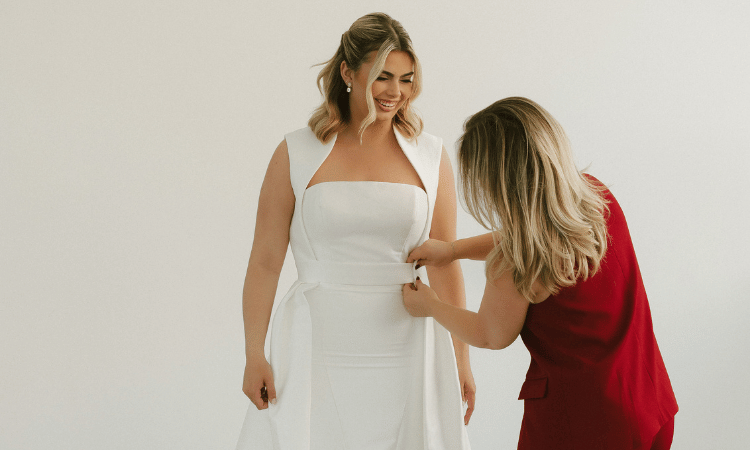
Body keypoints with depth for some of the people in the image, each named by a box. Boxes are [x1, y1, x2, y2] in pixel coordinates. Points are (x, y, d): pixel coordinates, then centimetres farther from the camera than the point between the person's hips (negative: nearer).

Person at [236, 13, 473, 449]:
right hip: (318, 346, -1)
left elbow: (445, 265, 6)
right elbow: (265, 261, 0)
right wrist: (254, 356, -3)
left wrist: (461, 360, 6)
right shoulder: (297, 154, -1)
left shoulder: (430, 157, 3)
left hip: (403, 346, 1)